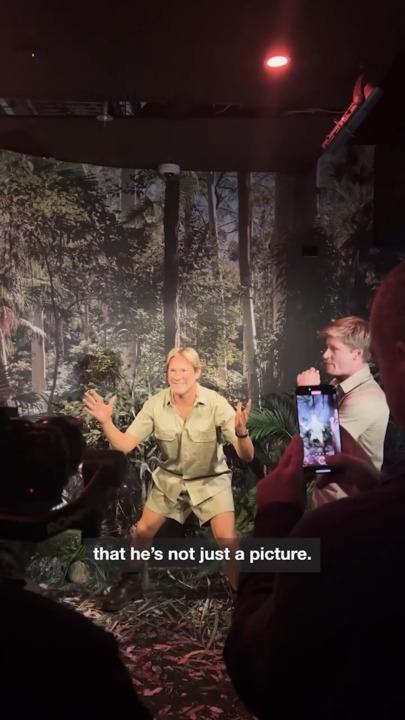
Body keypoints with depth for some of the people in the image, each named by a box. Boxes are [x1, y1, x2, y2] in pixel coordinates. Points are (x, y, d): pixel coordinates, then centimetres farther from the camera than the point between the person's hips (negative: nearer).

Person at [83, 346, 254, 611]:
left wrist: (241, 431, -49)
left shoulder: (216, 403, -25)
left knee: (227, 540, -16)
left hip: (211, 480, -3)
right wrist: (106, 421, -31)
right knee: (142, 532, 7)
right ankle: (130, 582, 35)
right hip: (170, 479, 3)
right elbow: (124, 445, -15)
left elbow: (247, 456, -28)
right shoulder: (156, 404, -17)